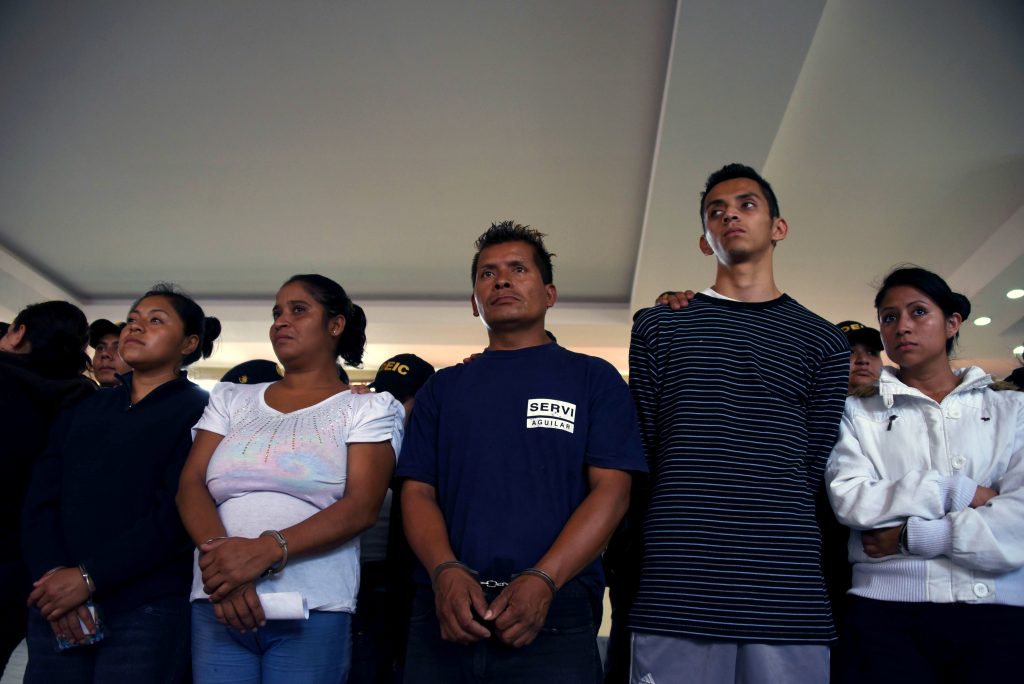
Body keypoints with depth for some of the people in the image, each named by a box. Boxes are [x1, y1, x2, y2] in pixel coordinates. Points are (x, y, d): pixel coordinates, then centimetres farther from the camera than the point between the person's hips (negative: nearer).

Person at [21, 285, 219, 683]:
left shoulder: (198, 411, -2)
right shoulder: (87, 408, 14)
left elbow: (177, 512, -12)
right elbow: (41, 499, 4)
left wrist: (88, 577, -17)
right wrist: (52, 573, -12)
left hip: (147, 610, -4)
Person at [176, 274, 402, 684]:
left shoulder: (369, 409, 3)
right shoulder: (231, 400, 14)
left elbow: (362, 507, -8)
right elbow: (191, 486, 4)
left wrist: (266, 550, -21)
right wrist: (219, 552, -16)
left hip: (312, 611, -2)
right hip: (216, 605, 3)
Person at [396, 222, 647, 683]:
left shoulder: (594, 378, 6)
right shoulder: (442, 388, 14)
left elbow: (611, 490, -3)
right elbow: (417, 492, 7)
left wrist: (543, 580, -15)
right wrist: (445, 571, -11)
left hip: (555, 613, -2)